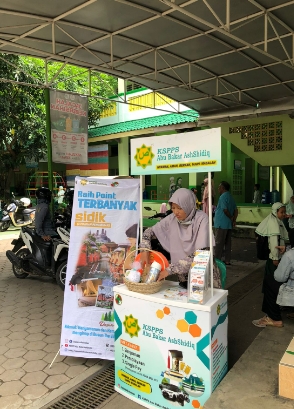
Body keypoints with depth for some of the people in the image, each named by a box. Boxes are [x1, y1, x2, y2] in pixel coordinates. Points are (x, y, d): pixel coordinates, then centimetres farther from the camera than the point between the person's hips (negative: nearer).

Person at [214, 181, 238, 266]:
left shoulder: (223, 196, -13)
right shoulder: (230, 197, 15)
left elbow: (225, 210, -21)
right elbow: (236, 210, 13)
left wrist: (231, 218, -6)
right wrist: (234, 220, 6)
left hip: (221, 224, -9)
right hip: (229, 224, 9)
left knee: (219, 243, -3)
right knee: (228, 243, 12)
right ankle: (227, 261, 18)